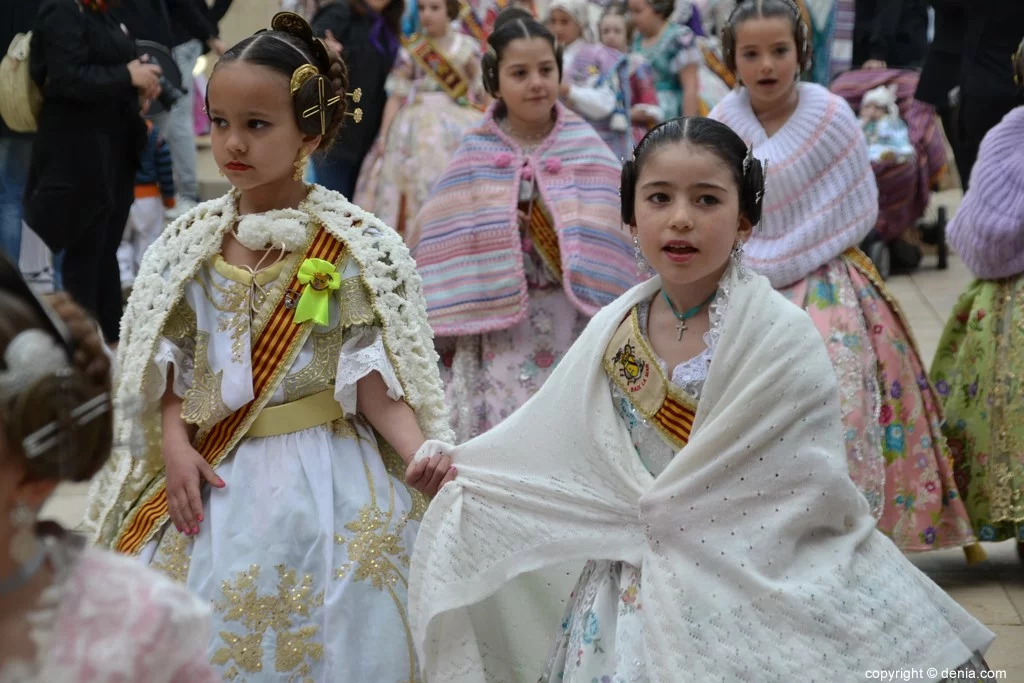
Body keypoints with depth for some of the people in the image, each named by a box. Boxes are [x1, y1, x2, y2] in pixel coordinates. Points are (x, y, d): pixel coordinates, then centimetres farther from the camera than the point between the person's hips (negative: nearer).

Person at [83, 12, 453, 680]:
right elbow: (171, 361, 7)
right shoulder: (191, 240, 4)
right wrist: (176, 444, -8)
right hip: (213, 481, 4)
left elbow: (371, 373, -11)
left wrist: (418, 451, -26)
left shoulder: (357, 244, -8)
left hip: (320, 480, -3)